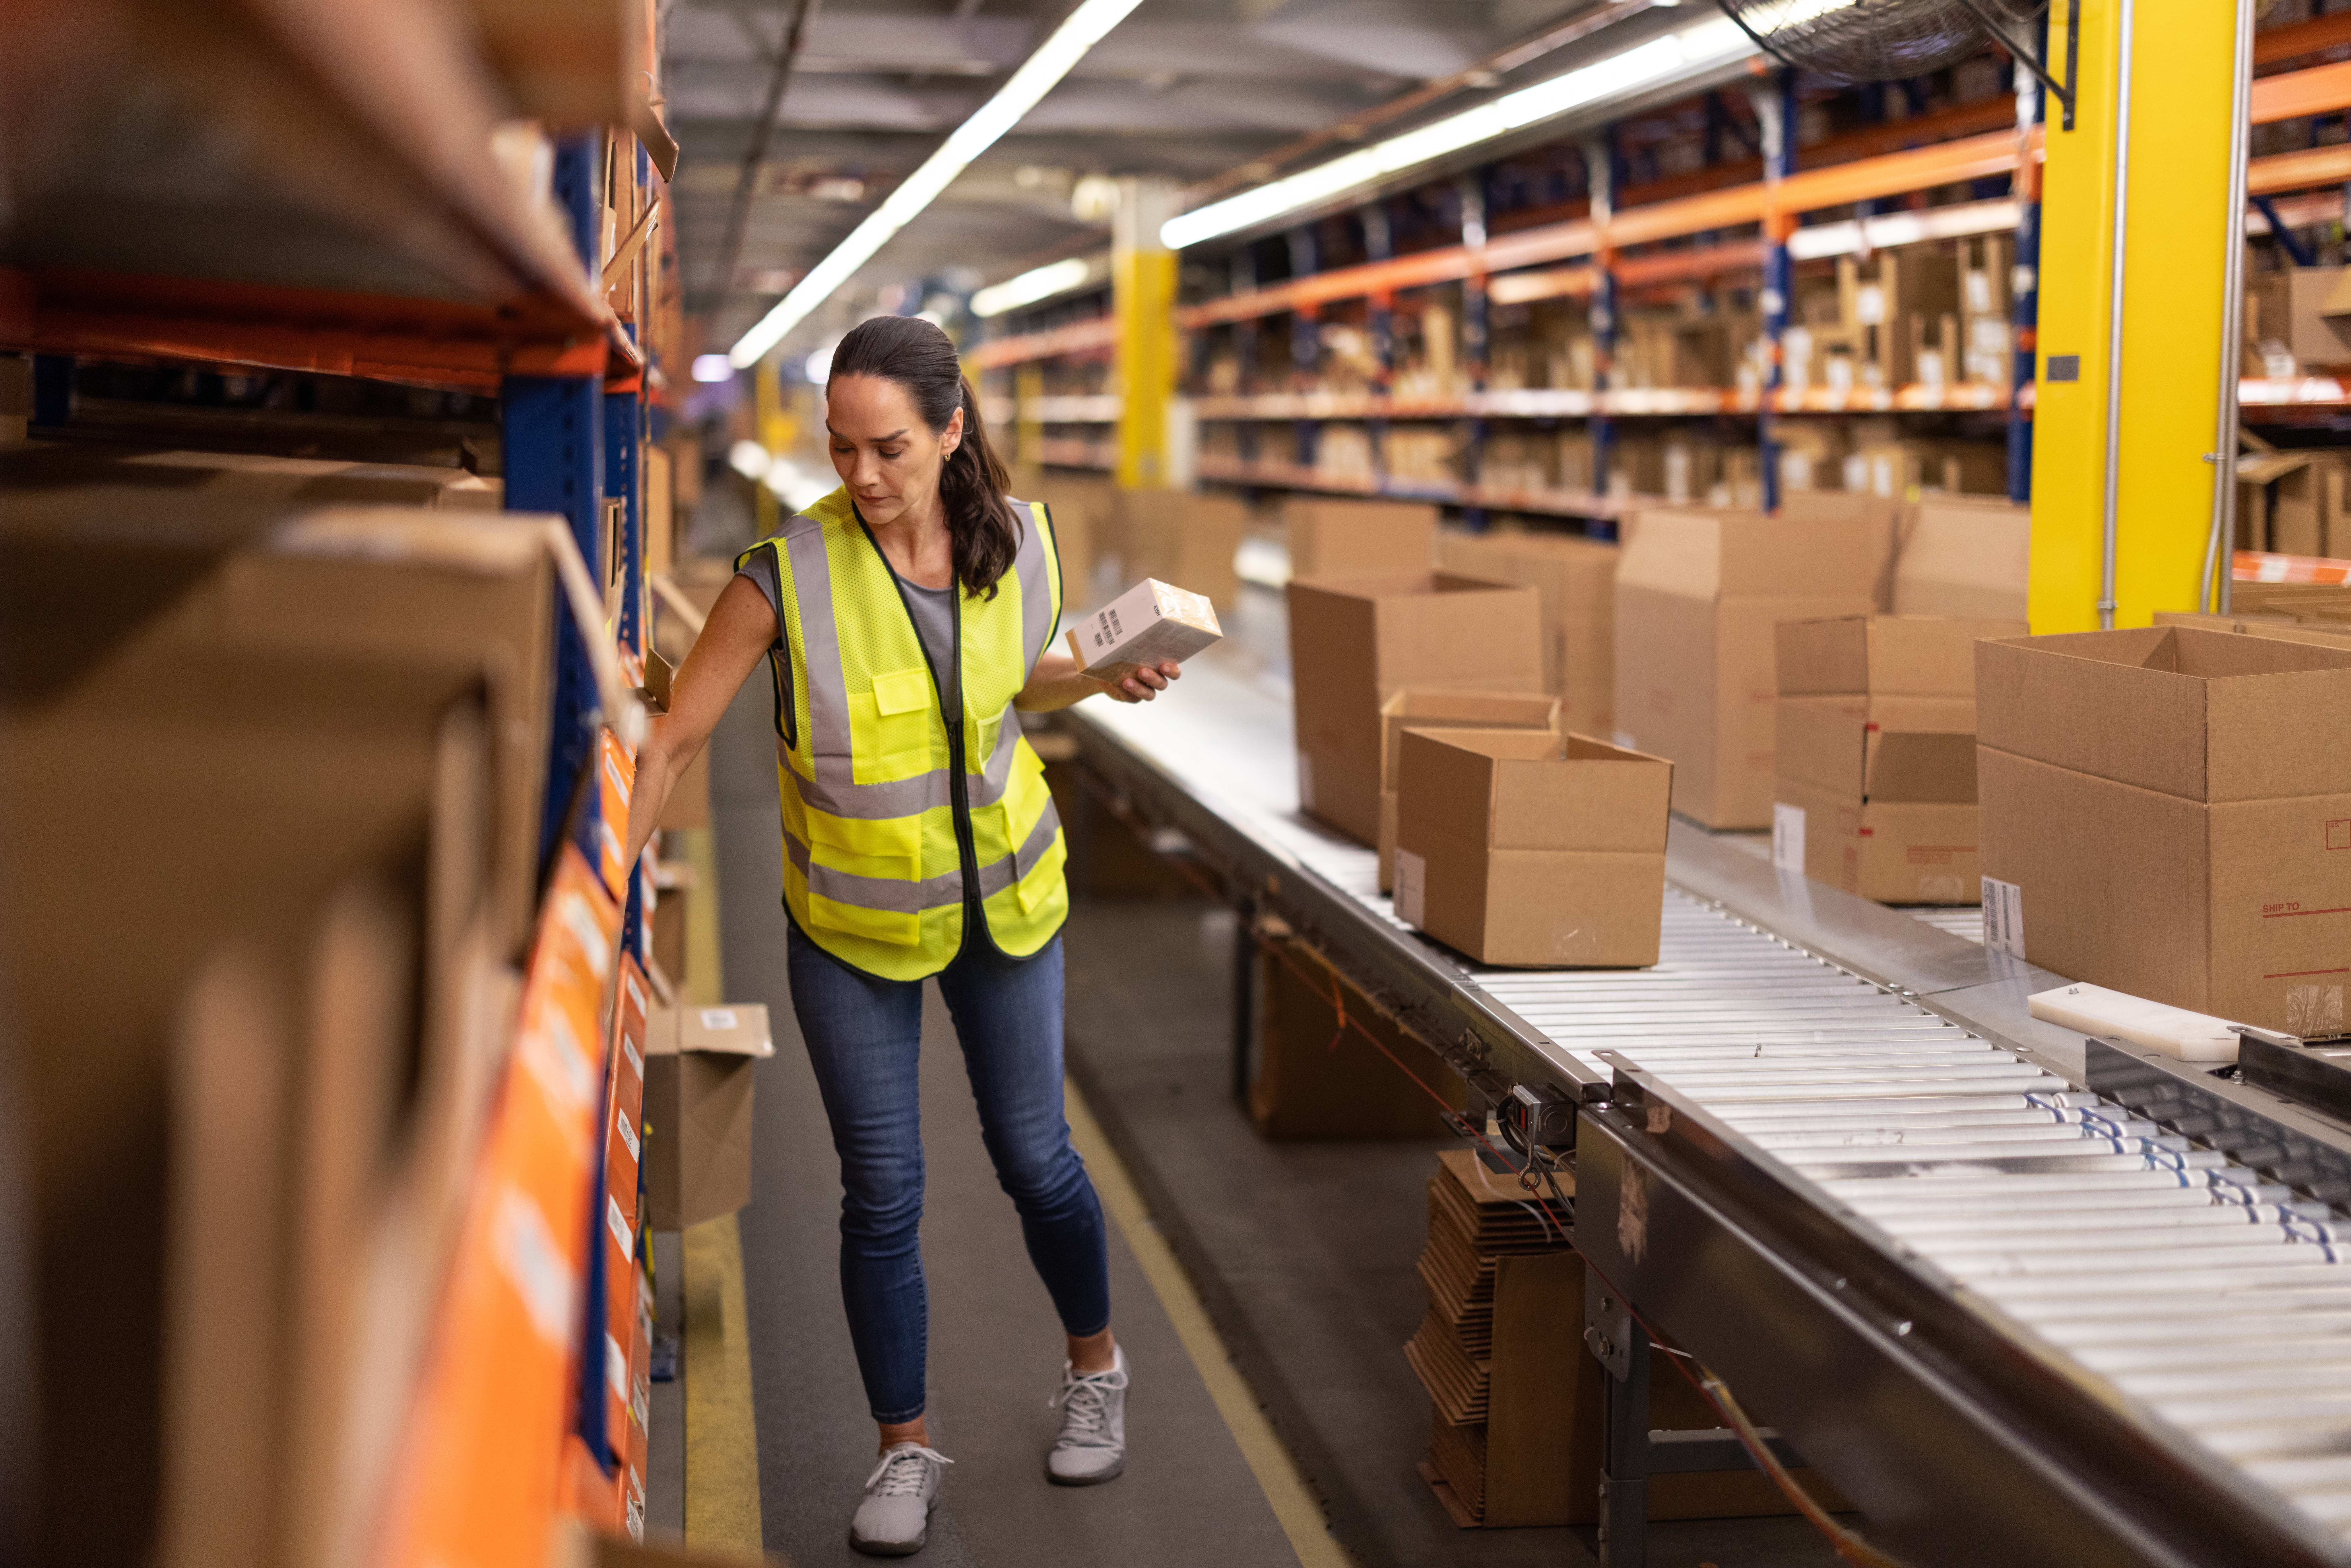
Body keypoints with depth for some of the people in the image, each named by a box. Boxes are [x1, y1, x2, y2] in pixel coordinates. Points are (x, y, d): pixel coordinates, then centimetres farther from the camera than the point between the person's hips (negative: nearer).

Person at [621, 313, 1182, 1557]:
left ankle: (1094, 1366, 39)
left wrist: (1104, 676, -10)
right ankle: (905, 1449, 23)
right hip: (851, 922, -2)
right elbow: (673, 741, -16)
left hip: (1002, 895, 2)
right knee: (882, 1193, 4)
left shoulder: (1020, 540, -11)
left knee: (1033, 1157, 12)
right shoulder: (788, 576, -22)